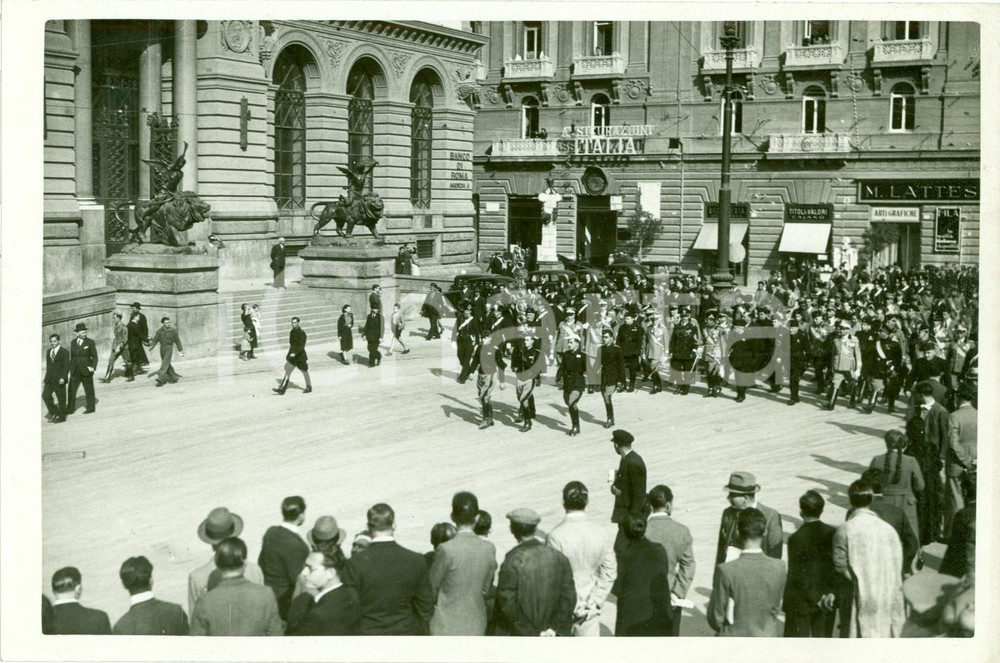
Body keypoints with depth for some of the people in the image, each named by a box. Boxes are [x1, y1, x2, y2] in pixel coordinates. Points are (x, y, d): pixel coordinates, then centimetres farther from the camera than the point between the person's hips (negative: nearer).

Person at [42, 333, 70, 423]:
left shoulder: (64, 352, -6)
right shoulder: (49, 351, 12)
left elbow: (67, 366, -11)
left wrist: (63, 377, -21)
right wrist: (46, 377, 19)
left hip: (59, 379, -6)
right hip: (49, 378, 6)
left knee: (61, 398, 2)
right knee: (45, 395, -6)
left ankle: (61, 416, 13)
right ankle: (54, 413, 10)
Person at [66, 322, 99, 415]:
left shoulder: (90, 342, -4)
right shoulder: (73, 342, 8)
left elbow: (95, 357, -2)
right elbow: (72, 356, 16)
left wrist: (93, 367, -15)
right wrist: (70, 368, 17)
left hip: (86, 371, -4)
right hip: (75, 371, 4)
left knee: (89, 390, 5)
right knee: (71, 390, 3)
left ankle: (91, 408, 16)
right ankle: (70, 409, 11)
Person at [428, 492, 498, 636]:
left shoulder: (446, 550, -20)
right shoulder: (489, 549, -6)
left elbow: (432, 587, -7)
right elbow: (486, 589, 4)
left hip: (446, 624, -4)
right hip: (476, 624, 4)